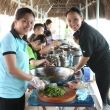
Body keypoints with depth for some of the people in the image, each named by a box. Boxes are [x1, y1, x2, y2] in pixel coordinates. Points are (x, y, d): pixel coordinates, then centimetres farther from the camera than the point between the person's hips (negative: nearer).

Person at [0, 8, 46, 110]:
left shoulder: (21, 41, 8)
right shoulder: (9, 39, -17)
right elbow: (12, 69, -22)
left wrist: (36, 81, 5)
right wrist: (33, 79, -12)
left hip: (19, 91, 8)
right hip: (8, 94, -8)